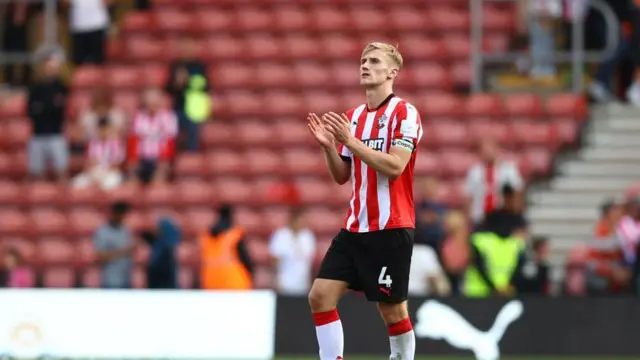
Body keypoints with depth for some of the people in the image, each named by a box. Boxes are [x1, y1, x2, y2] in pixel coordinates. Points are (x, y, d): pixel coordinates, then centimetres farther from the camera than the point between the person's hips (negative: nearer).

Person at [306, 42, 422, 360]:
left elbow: (394, 166, -20)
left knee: (392, 310, -1)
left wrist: (350, 140, -21)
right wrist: (328, 146, -2)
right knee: (320, 296, -4)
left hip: (390, 228, -7)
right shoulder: (353, 117, 13)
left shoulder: (405, 113, -8)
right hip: (355, 226, 7)